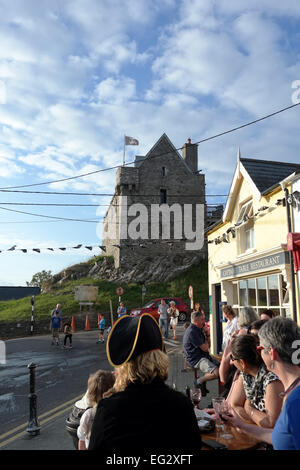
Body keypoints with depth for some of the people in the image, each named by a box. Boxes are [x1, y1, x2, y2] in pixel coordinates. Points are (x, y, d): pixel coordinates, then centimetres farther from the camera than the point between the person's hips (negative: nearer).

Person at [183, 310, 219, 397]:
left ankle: (203, 380, 9)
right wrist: (206, 339, 3)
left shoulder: (199, 329, 14)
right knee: (217, 373, -25)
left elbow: (208, 346, 16)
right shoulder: (192, 332, -19)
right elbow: (205, 348, -18)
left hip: (204, 356, 10)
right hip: (196, 359, -10)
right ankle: (199, 381, -1)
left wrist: (207, 334, 2)